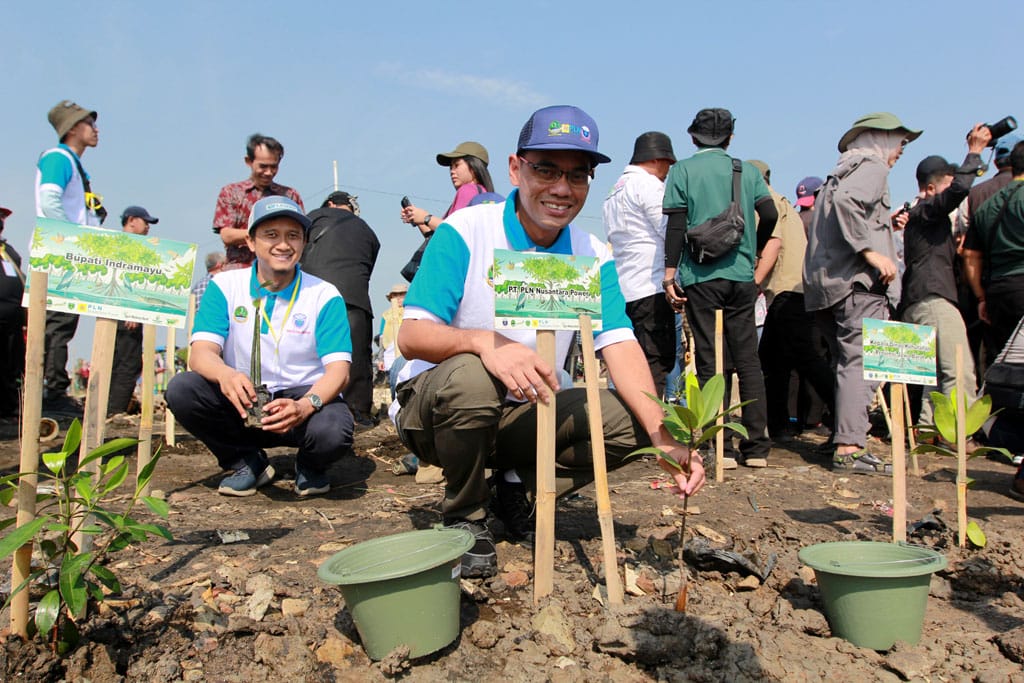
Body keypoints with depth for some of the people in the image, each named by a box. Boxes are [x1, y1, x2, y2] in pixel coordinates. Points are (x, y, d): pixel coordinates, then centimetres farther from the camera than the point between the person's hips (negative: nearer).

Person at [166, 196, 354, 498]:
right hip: (241, 404, 2)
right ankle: (246, 462, 2)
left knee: (333, 433, -35)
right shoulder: (225, 286, -1)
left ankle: (310, 465, 7)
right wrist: (225, 375, -37)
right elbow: (202, 352, -11)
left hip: (304, 397, -2)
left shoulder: (324, 295, -6)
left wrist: (305, 406, -37)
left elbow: (338, 369, -15)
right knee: (181, 388, -24)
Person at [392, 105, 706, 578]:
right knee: (469, 375, -37)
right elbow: (412, 336, -23)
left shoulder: (593, 256, -2)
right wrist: (485, 342, -45)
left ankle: (516, 486, 7)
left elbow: (620, 347, -13)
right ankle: (464, 517, -9)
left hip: (524, 414, 4)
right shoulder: (465, 233, -16)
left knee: (627, 420, -16)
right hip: (434, 407, -3)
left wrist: (662, 436, -29)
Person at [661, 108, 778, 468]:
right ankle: (755, 446, 8)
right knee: (748, 359, 7)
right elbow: (769, 213, 2)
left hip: (701, 276, -2)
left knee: (711, 361, -1)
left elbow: (677, 223, -5)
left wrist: (669, 274, -4)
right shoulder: (747, 171, 11)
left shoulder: (682, 171, 4)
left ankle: (721, 447, -1)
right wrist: (752, 251, 17)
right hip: (741, 276, 3)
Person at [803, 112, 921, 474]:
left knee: (848, 363, 12)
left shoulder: (843, 170, 27)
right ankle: (849, 448, -17)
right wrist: (871, 250, -23)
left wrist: (886, 225, 27)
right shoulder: (872, 166, -1)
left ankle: (846, 441, 14)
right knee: (860, 363, -13)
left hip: (826, 283, 10)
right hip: (858, 282, -10)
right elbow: (845, 201, -23)